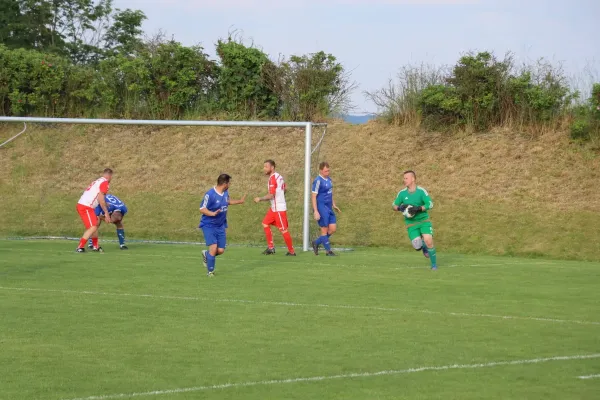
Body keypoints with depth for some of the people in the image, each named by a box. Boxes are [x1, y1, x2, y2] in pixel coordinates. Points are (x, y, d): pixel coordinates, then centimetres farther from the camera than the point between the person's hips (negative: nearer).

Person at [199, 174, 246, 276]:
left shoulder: (226, 192, 2)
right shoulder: (210, 194, -20)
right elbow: (202, 209, -17)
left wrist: (240, 201, 31)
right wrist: (213, 213, -33)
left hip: (221, 226, 7)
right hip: (208, 225, -7)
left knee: (221, 250, 1)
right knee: (213, 247, -18)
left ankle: (206, 254, 34)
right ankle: (210, 271, 1)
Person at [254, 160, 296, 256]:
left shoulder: (273, 178, -18)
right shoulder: (279, 176, 10)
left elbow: (271, 195, -23)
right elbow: (284, 190, 20)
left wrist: (260, 199, -14)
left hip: (279, 208, -10)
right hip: (274, 207, 10)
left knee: (283, 230, -5)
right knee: (265, 224, 10)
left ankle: (291, 251, 3)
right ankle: (271, 247, 12)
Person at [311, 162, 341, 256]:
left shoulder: (329, 179, 12)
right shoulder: (318, 181, -13)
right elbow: (314, 196, -14)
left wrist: (334, 205, 21)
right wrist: (316, 211, -19)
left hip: (329, 208, 8)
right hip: (321, 208, -8)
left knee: (333, 229, 3)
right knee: (325, 230, -2)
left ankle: (316, 243, 19)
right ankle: (328, 251, 7)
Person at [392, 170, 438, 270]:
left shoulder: (421, 191, -8)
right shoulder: (402, 193, 0)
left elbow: (430, 204, -12)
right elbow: (394, 205, 10)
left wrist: (418, 208, -26)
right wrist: (399, 208, -13)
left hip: (423, 220, -2)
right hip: (411, 223, 2)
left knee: (428, 241, -19)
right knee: (417, 246, -12)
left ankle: (434, 264, 2)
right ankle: (423, 247, 28)